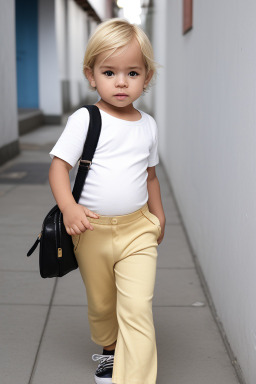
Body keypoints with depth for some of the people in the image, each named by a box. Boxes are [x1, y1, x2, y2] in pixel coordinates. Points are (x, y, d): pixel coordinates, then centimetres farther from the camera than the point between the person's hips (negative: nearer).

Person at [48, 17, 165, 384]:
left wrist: (158, 217, 22)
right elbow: (58, 164, -11)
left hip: (137, 230, 1)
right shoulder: (84, 120, -8)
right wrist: (68, 207, -26)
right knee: (101, 304, 18)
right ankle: (109, 350, 45)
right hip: (93, 231, -1)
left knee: (137, 309, -11)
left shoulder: (148, 125, 4)